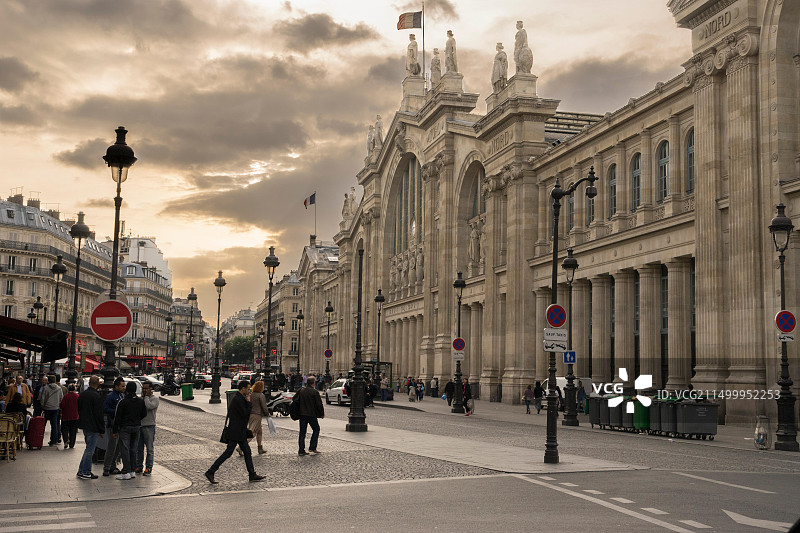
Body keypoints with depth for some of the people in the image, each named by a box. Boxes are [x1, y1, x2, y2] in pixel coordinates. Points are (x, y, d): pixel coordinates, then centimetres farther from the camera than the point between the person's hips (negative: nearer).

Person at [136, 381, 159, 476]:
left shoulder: (154, 399, -2)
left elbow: (149, 406, -20)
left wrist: (146, 397, -10)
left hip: (149, 426, -6)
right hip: (138, 425, 6)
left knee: (149, 449, 0)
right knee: (138, 449, 9)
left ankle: (148, 468, 4)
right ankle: (138, 467, 17)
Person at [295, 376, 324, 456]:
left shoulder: (301, 391, 3)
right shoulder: (314, 392, -12)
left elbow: (295, 400, 11)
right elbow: (319, 404, -11)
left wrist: (298, 412, 23)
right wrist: (322, 414, 2)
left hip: (302, 414, 5)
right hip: (312, 415, -5)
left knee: (302, 432, 8)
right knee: (316, 429, 13)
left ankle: (301, 450, 5)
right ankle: (312, 447, 7)